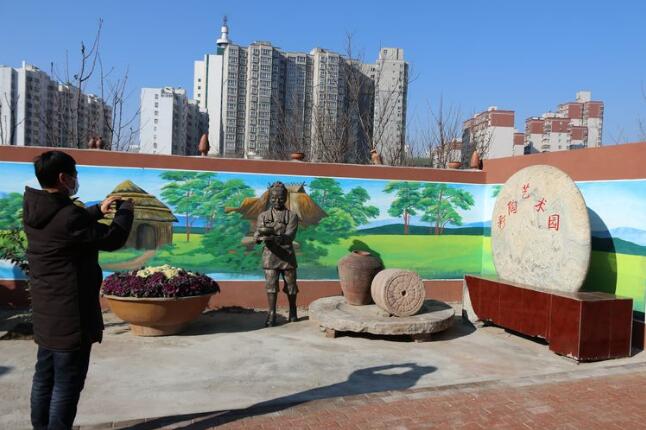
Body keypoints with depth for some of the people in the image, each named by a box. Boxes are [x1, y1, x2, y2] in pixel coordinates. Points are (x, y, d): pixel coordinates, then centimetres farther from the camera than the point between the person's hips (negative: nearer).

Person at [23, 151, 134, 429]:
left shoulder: (34, 211, 3)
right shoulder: (68, 216, -25)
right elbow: (113, 239, -14)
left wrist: (98, 211, 16)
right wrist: (125, 211, 1)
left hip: (46, 312, 9)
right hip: (71, 314, -9)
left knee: (45, 377, 20)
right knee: (67, 383, 2)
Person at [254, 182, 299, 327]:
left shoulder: (292, 216, 1)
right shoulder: (263, 216, 8)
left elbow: (289, 236, -13)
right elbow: (257, 235, -1)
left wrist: (274, 238, -32)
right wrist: (260, 237, -27)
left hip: (287, 256, -1)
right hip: (270, 255, 1)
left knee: (290, 286, 9)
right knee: (271, 286, -2)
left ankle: (292, 312, 29)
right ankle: (271, 316, 5)